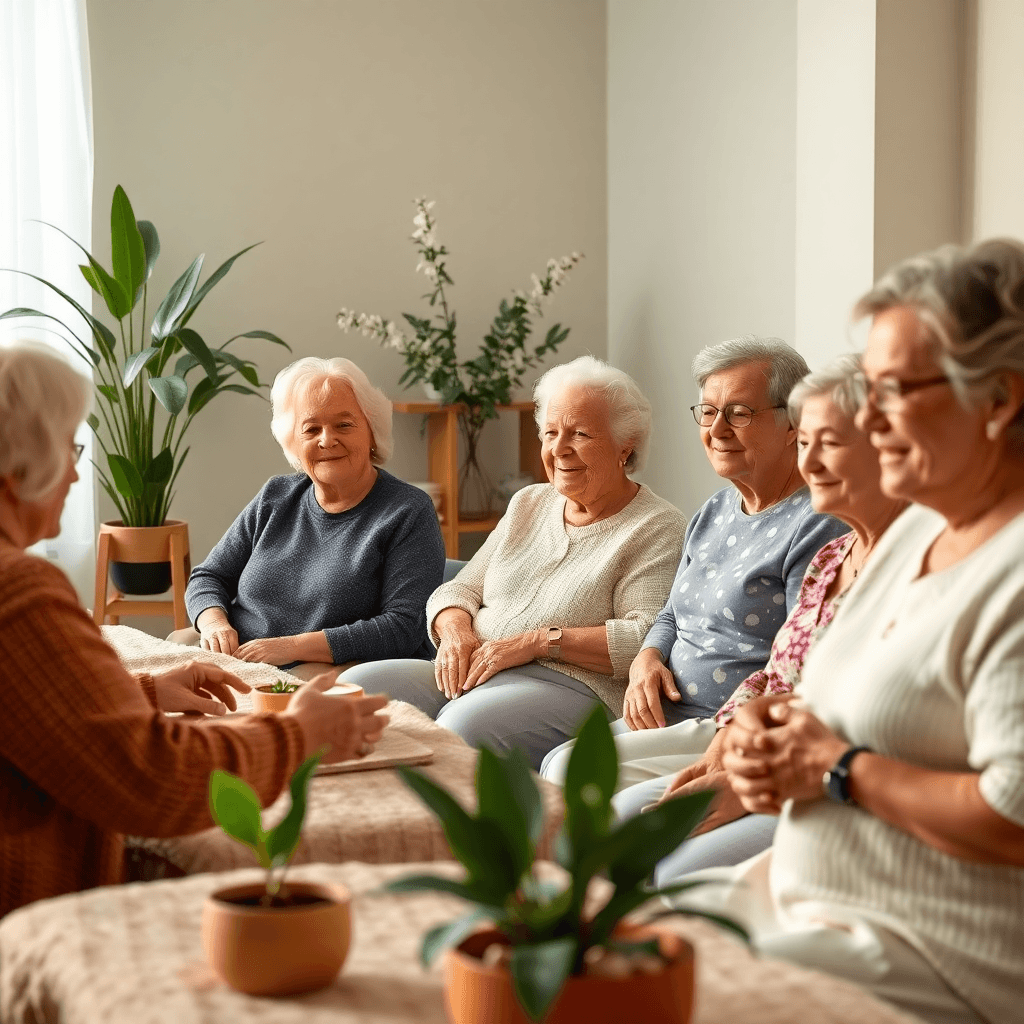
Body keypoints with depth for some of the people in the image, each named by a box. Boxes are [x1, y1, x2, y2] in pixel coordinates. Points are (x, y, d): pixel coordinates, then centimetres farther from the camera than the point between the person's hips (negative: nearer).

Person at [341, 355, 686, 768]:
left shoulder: (657, 528, 1)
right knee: (357, 685, -19)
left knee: (465, 724, -38)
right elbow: (457, 590, 22)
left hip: (571, 687, -6)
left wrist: (539, 641, -16)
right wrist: (455, 631, -2)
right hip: (468, 674, 7)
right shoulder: (528, 505, 23)